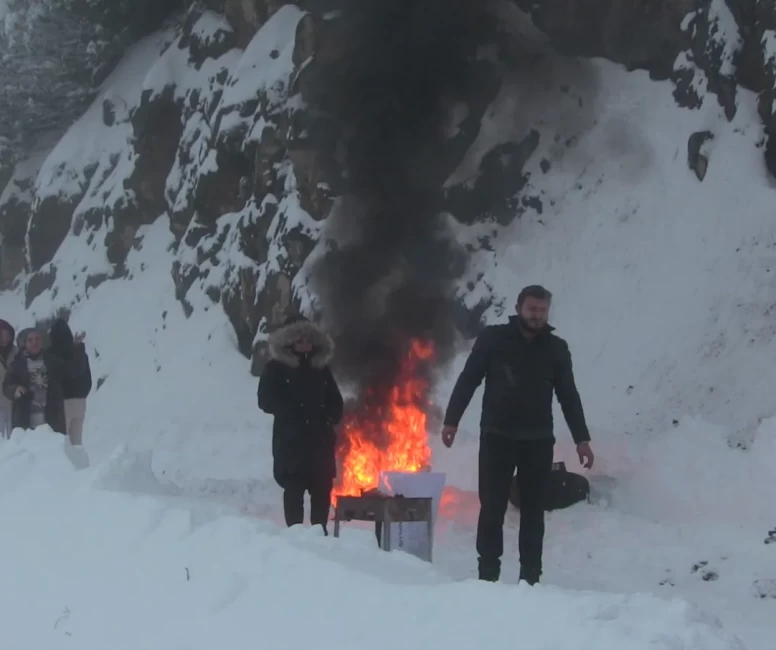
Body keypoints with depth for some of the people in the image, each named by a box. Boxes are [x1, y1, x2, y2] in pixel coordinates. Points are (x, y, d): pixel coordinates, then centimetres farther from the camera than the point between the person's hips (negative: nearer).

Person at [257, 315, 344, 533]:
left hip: (320, 440, 4)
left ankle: (319, 532, 10)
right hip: (290, 441, -4)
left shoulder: (321, 368, 14)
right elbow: (266, 401, -4)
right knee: (294, 490, -4)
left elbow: (336, 402, 19)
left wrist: (330, 417, -1)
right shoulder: (276, 369, 2)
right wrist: (290, 412, -13)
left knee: (322, 489, 2)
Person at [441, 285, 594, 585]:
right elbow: (468, 380, 0)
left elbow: (569, 396, 9)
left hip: (538, 441, 2)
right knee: (493, 508, 0)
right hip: (497, 437, -2)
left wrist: (581, 438, 5)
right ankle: (488, 573, 7)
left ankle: (530, 577, 9)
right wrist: (451, 420, -7)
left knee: (533, 510, 5)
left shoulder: (556, 348, 5)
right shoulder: (492, 339, -2)